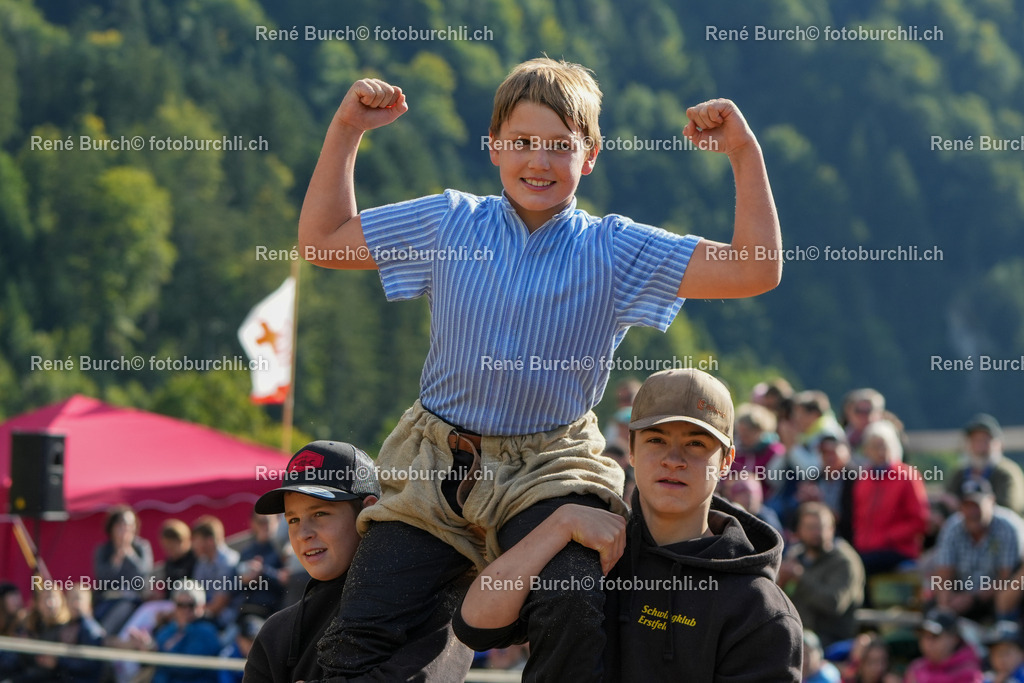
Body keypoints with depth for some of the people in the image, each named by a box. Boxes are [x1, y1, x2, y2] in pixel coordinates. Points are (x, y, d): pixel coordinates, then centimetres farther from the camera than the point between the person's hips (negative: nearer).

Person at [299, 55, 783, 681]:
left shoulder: (615, 250, 0)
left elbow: (756, 271, -8)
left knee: (575, 617, -30)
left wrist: (745, 153, -14)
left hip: (548, 470, -2)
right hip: (436, 465, 2)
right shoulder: (448, 224, 6)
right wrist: (345, 132, 8)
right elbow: (323, 242, 15)